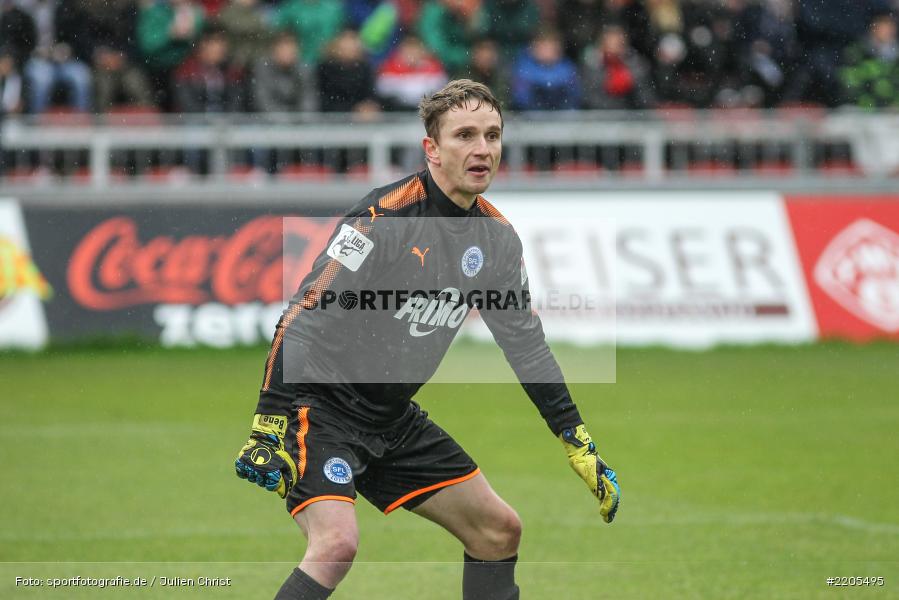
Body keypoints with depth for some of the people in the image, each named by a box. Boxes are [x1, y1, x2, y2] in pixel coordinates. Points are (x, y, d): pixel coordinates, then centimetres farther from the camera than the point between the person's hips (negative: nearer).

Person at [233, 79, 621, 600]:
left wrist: (583, 449, 11)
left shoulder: (497, 238, 2)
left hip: (395, 420, 8)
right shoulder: (385, 217, -21)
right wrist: (269, 426, -29)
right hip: (321, 406, -8)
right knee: (337, 543, -28)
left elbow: (526, 344, 12)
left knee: (500, 530, 10)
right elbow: (304, 318, -23)